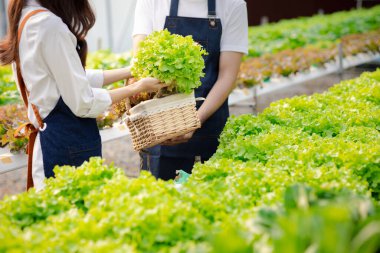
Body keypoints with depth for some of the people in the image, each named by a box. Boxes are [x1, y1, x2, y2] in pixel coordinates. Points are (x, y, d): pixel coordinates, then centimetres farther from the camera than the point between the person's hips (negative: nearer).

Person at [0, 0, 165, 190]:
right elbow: (83, 102, -18)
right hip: (67, 144, -10)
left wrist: (131, 71, 16)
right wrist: (138, 88, -5)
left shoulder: (26, 16, 8)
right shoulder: (50, 24, -21)